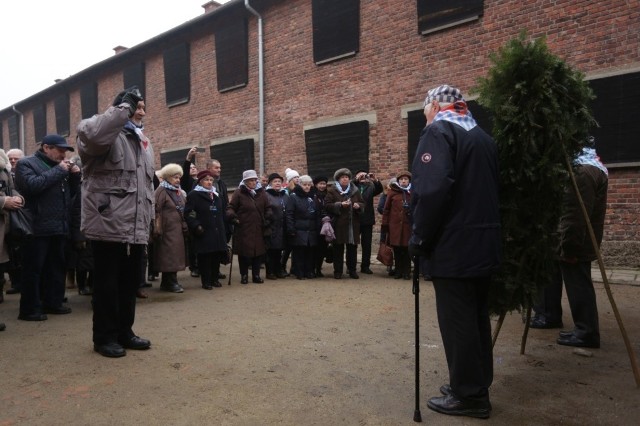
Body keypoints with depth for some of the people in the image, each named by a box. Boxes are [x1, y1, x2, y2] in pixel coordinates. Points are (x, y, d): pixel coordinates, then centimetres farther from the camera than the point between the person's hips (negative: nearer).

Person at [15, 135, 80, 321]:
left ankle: (53, 302, 22)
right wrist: (59, 171, -15)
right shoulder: (26, 163, -2)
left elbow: (71, 193, 18)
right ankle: (30, 309, 3)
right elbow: (32, 185, -21)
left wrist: (75, 176, 2)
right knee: (33, 269, -2)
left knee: (56, 266, 12)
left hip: (59, 226, 7)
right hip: (38, 227, -7)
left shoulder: (60, 166, 19)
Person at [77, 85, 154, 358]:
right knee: (107, 283, 2)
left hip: (136, 228, 8)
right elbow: (91, 134, -31)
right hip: (108, 224, -8)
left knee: (131, 282, 14)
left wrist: (148, 216, 21)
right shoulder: (105, 133, -4)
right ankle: (105, 337, 16)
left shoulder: (143, 141, 22)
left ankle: (124, 332, 28)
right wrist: (124, 106, -19)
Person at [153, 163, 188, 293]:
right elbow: (157, 211, -14)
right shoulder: (161, 191, -7)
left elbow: (184, 210, 20)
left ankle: (167, 282, 19)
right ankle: (171, 282, 2)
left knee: (176, 254, 10)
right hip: (167, 229, -8)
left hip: (178, 229, 8)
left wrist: (185, 227, 13)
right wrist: (158, 229, -19)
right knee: (169, 255, -4)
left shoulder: (179, 191, 17)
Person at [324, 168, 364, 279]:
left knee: (352, 249, 7)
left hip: (353, 224, 3)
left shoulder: (355, 191, 13)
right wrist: (340, 205, -18)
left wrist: (358, 206, -6)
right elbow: (327, 205, -7)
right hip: (338, 224, -3)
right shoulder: (332, 191, 1)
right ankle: (338, 271, 9)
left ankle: (352, 270, 18)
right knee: (338, 248, 1)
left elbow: (362, 203, 17)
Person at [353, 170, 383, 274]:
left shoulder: (370, 186, 11)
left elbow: (379, 190, -4)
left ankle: (365, 266, 13)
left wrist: (375, 180, -20)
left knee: (367, 244, 6)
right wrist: (357, 179, -23)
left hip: (367, 219, 2)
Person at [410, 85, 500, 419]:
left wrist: (419, 238, -15)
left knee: (456, 321, 0)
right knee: (477, 317, 16)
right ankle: (478, 384, 28)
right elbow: (491, 190, 19)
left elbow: (432, 190, -24)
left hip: (454, 246, -9)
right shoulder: (483, 137, 17)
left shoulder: (438, 132, -9)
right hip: (484, 243, 9)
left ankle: (468, 395, 10)